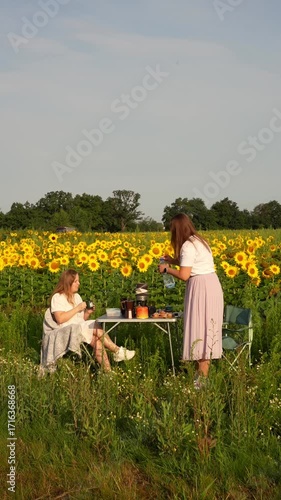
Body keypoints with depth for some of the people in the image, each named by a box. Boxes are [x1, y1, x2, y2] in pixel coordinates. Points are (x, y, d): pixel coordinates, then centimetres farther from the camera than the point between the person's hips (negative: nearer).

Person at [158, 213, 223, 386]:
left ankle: (202, 379, 0)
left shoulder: (188, 246, -14)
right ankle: (202, 373, 19)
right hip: (211, 285, 10)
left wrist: (167, 269, -1)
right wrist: (174, 260, 23)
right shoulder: (199, 240, 15)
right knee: (207, 329, 12)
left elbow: (184, 275, -17)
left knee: (200, 329, -4)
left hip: (201, 288, -10)